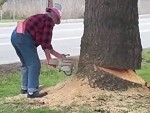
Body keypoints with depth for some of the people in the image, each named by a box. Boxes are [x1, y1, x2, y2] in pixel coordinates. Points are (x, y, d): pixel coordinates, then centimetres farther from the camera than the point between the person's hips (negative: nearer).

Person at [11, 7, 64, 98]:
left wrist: (56, 54, 28)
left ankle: (24, 88, 27)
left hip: (15, 36, 10)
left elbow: (45, 42, 28)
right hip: (24, 38, -10)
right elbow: (46, 41, -6)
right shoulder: (49, 20, 1)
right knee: (34, 64, -5)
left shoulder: (42, 19, 28)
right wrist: (49, 58, -1)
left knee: (26, 64, 21)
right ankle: (32, 92, -8)